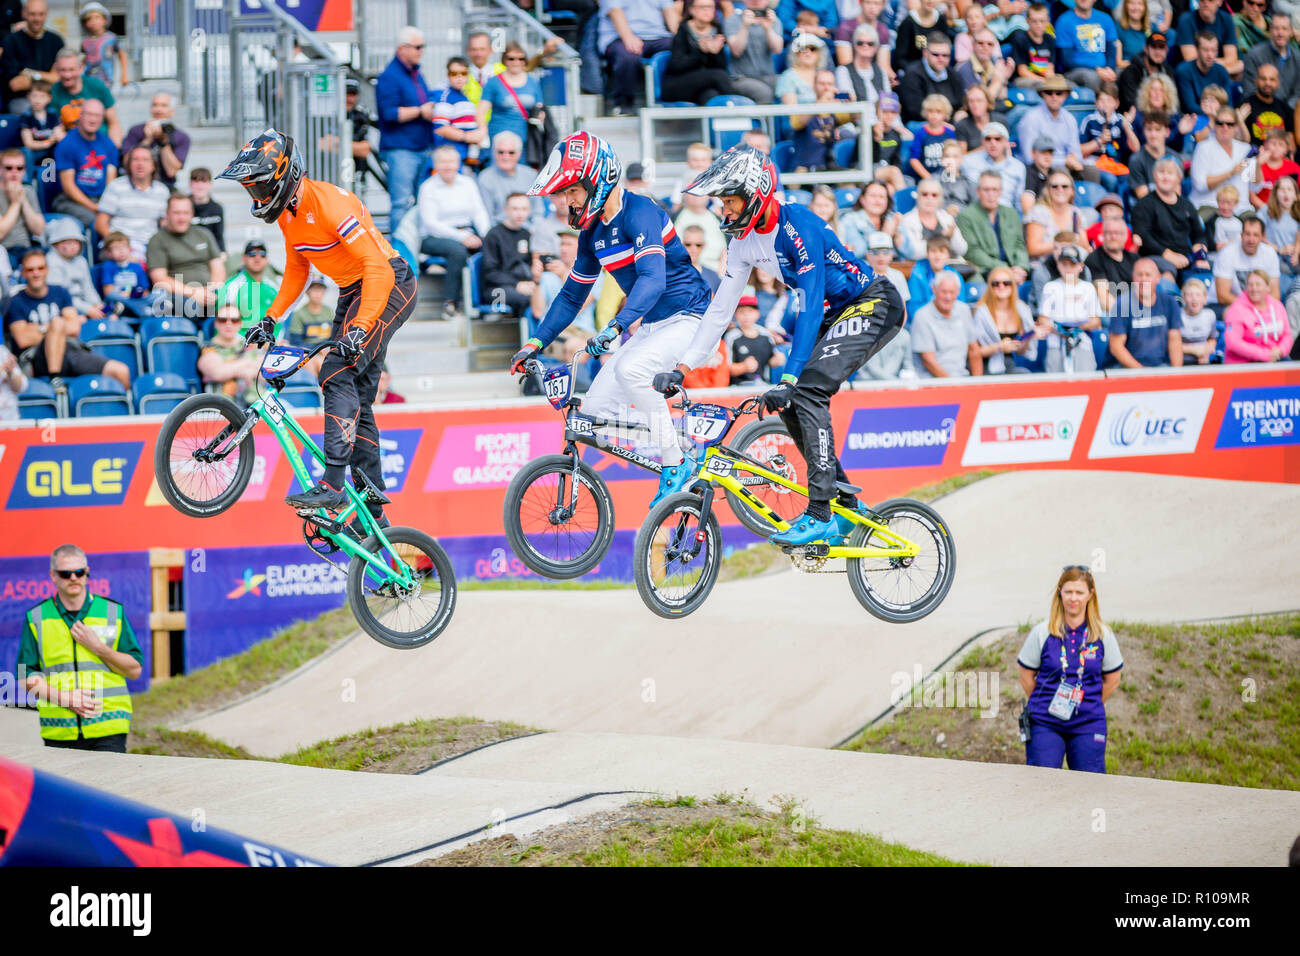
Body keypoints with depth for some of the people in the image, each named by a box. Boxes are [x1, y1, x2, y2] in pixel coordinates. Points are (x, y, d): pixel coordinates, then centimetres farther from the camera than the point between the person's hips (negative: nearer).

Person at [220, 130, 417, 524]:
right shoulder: (288, 211, 4)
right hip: (352, 293, 10)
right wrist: (270, 319, 9)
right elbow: (296, 272, 19)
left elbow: (378, 267, -30)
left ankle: (332, 486, -30)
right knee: (356, 404, 7)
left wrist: (360, 326, -38)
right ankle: (373, 513, 10)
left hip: (389, 285, -10)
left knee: (338, 374, -24)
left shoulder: (328, 203, -25)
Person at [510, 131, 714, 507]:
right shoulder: (592, 232, 8)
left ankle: (677, 466, -23)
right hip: (651, 327, 9)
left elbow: (653, 279, -34)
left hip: (690, 320, -9)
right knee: (595, 408, -3)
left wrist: (615, 327, -47)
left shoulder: (639, 213, -19)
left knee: (630, 368, -35)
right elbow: (572, 294, 19)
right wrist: (536, 342, 10)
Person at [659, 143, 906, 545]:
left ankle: (821, 516, -24)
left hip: (873, 305, -9)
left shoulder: (796, 225, -26)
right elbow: (720, 309, 7)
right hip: (835, 315, 9)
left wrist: (788, 379, -36)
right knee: (789, 405, 0)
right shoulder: (744, 241, 0)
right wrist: (682, 369, 1)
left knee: (806, 391, -23)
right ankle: (846, 504, 10)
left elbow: (810, 307, -31)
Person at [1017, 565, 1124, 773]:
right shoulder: (1042, 633, -2)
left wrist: (1088, 707, 11)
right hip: (1046, 725, -1)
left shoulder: (1103, 635, 2)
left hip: (1088, 725, 1)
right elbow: (1026, 677, 7)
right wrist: (1046, 705, 8)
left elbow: (1112, 680, 13)